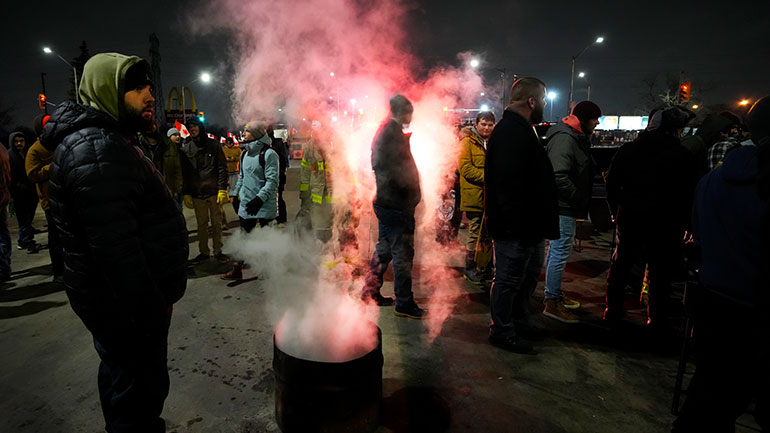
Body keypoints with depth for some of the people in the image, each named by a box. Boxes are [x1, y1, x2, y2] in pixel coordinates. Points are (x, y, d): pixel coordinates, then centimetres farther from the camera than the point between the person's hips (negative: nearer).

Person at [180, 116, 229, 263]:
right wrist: (186, 194, 1)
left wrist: (222, 189, -8)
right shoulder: (186, 149, 7)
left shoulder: (213, 145, 3)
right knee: (201, 224, 7)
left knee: (217, 223, 5)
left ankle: (218, 251, 17)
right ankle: (203, 252, 18)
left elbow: (222, 168, 0)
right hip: (197, 194, 1)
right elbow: (184, 173, 7)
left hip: (214, 192, -1)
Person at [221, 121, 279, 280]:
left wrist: (259, 198, -23)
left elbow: (272, 181, -17)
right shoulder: (245, 153, 12)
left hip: (265, 204, -7)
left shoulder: (269, 154, -12)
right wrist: (236, 193, 17)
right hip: (246, 202, 7)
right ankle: (237, 269, 19)